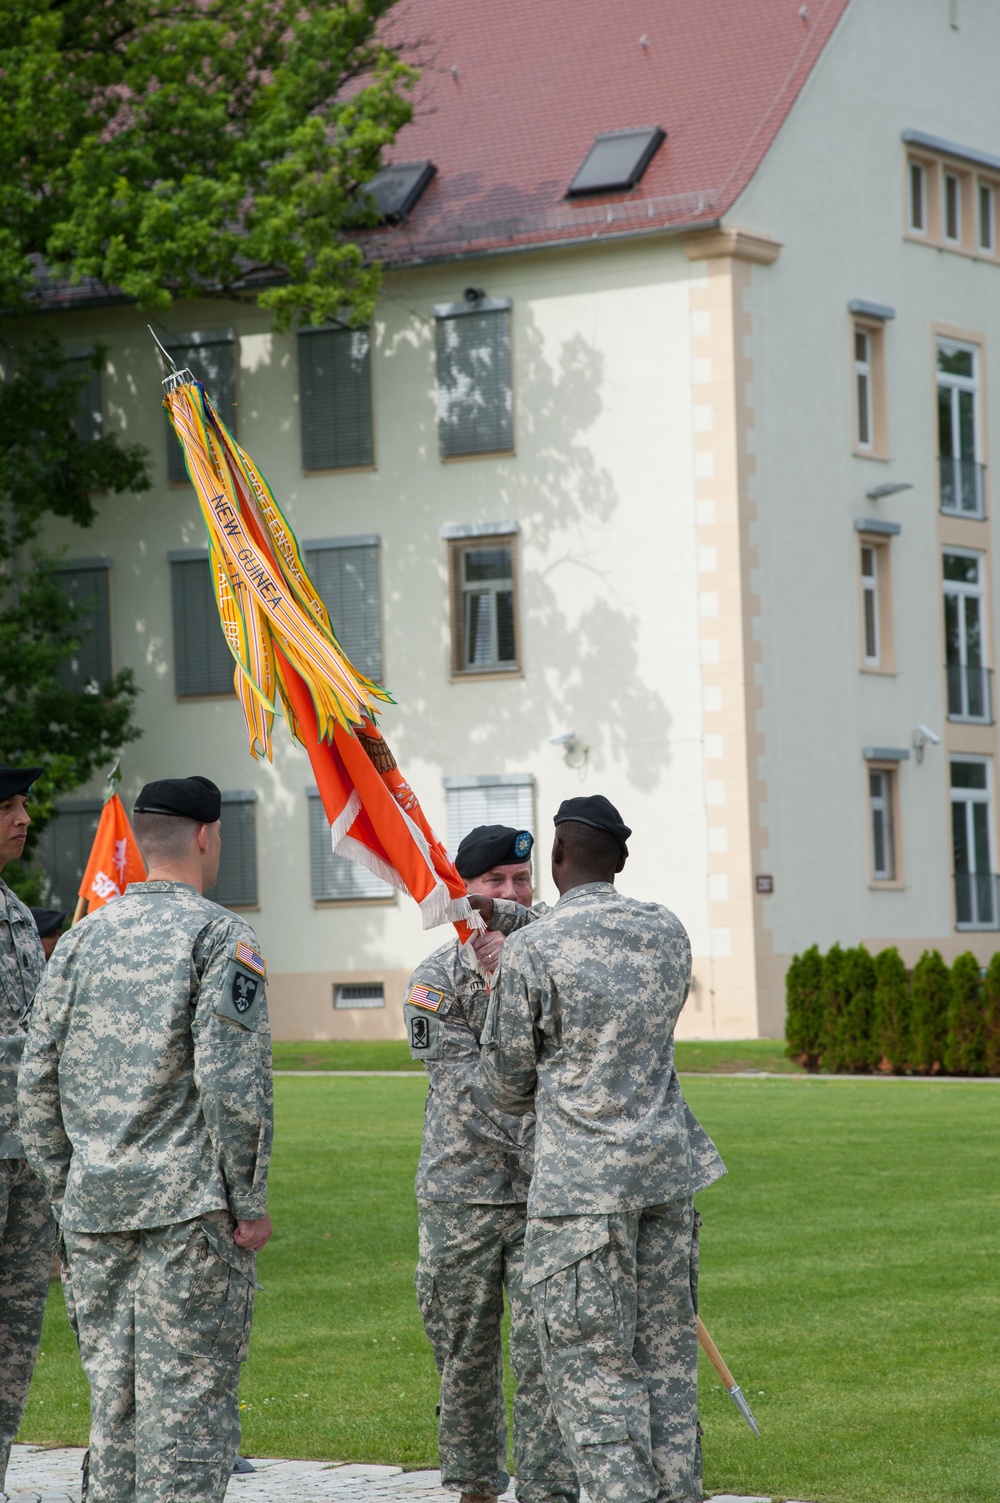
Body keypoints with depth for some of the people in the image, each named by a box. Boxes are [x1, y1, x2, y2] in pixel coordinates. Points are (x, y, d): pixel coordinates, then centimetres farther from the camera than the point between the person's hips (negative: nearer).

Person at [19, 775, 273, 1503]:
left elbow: (39, 1079, 10)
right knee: (188, 1391, -3)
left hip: (95, 1203, 6)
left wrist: (65, 1187, 17)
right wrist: (250, 1201, -8)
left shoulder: (83, 939, 10)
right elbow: (233, 1082, -14)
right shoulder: (220, 936, -7)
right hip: (189, 1202, -5)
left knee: (113, 1387, 11)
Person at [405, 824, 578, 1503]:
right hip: (463, 1195, 0)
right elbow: (469, 1089, -10)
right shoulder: (436, 979, 0)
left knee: (545, 1348, -7)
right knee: (466, 1352, 10)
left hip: (546, 1195, 0)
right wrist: (538, 1148, -19)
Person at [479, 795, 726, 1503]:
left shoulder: (531, 950, -11)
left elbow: (508, 1083, -2)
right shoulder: (667, 932, 5)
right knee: (667, 1352, 12)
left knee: (592, 1363, -1)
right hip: (669, 1164, 6)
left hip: (583, 1179, -6)